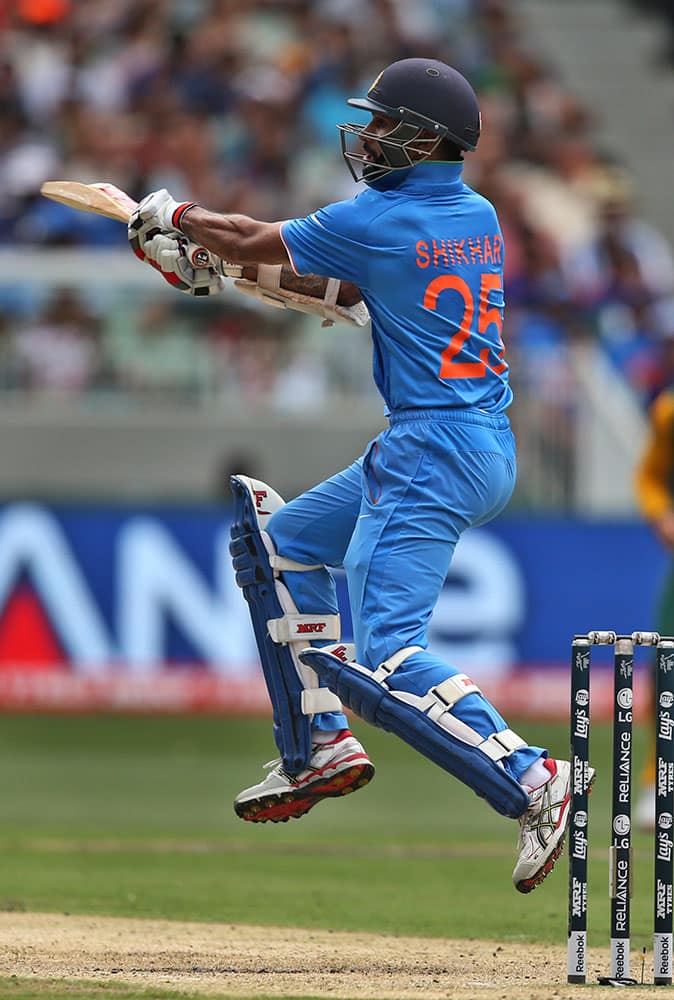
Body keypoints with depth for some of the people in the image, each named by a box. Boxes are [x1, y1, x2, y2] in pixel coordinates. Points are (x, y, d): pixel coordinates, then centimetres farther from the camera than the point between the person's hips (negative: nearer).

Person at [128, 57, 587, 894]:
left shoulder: (379, 219, -12)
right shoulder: (479, 218, 13)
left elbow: (254, 241, 3)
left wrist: (173, 216, 22)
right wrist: (206, 261, 28)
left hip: (434, 455, -10)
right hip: (488, 449, 10)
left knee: (382, 659, -17)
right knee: (276, 538, 24)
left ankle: (533, 782, -27)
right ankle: (320, 747, 22)